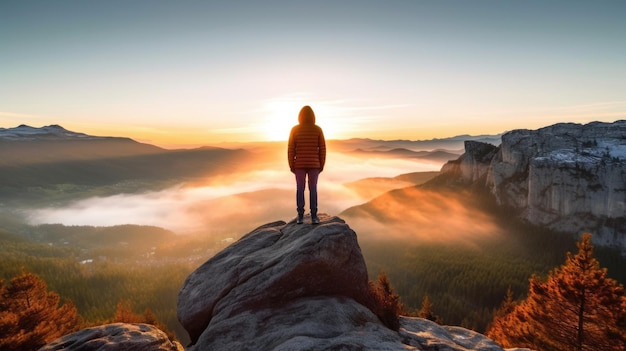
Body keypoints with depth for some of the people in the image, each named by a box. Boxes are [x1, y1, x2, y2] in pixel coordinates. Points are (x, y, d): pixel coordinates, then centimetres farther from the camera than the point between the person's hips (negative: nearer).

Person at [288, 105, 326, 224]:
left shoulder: (295, 129, -4)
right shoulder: (318, 129, -3)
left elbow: (291, 149, -5)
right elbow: (322, 149, -3)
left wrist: (291, 165, 3)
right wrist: (322, 165, 5)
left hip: (299, 164, 0)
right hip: (313, 164, 0)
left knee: (300, 189, 7)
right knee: (313, 189, 5)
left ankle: (300, 216, 6)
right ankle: (314, 217, 4)